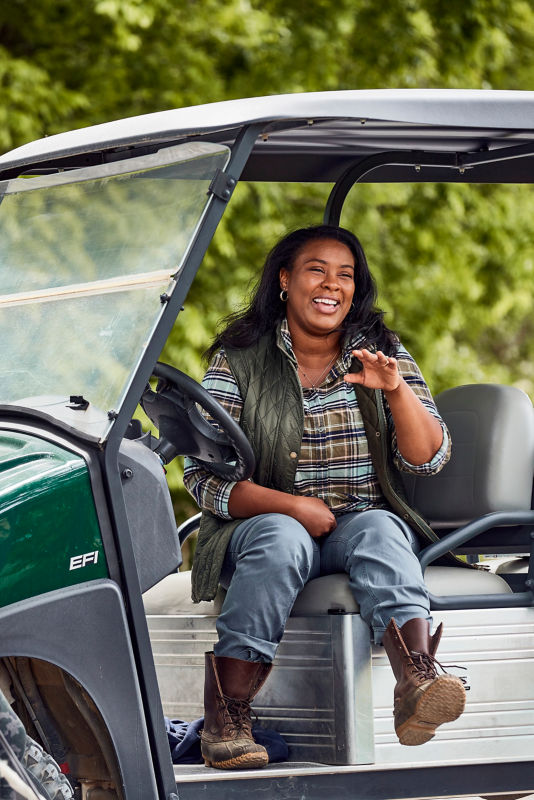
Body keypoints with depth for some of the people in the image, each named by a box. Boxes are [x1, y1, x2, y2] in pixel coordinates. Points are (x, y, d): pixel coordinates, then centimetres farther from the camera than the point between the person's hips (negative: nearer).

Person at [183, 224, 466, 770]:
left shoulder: (383, 354, 9)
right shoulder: (239, 362, 2)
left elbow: (429, 460, 0)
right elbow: (201, 476, -5)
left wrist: (396, 390, -18)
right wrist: (291, 505, -19)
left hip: (366, 524, 1)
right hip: (265, 520, -1)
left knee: (379, 531, -33)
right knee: (281, 539, -36)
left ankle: (418, 682, -59)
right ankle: (224, 720, -40)